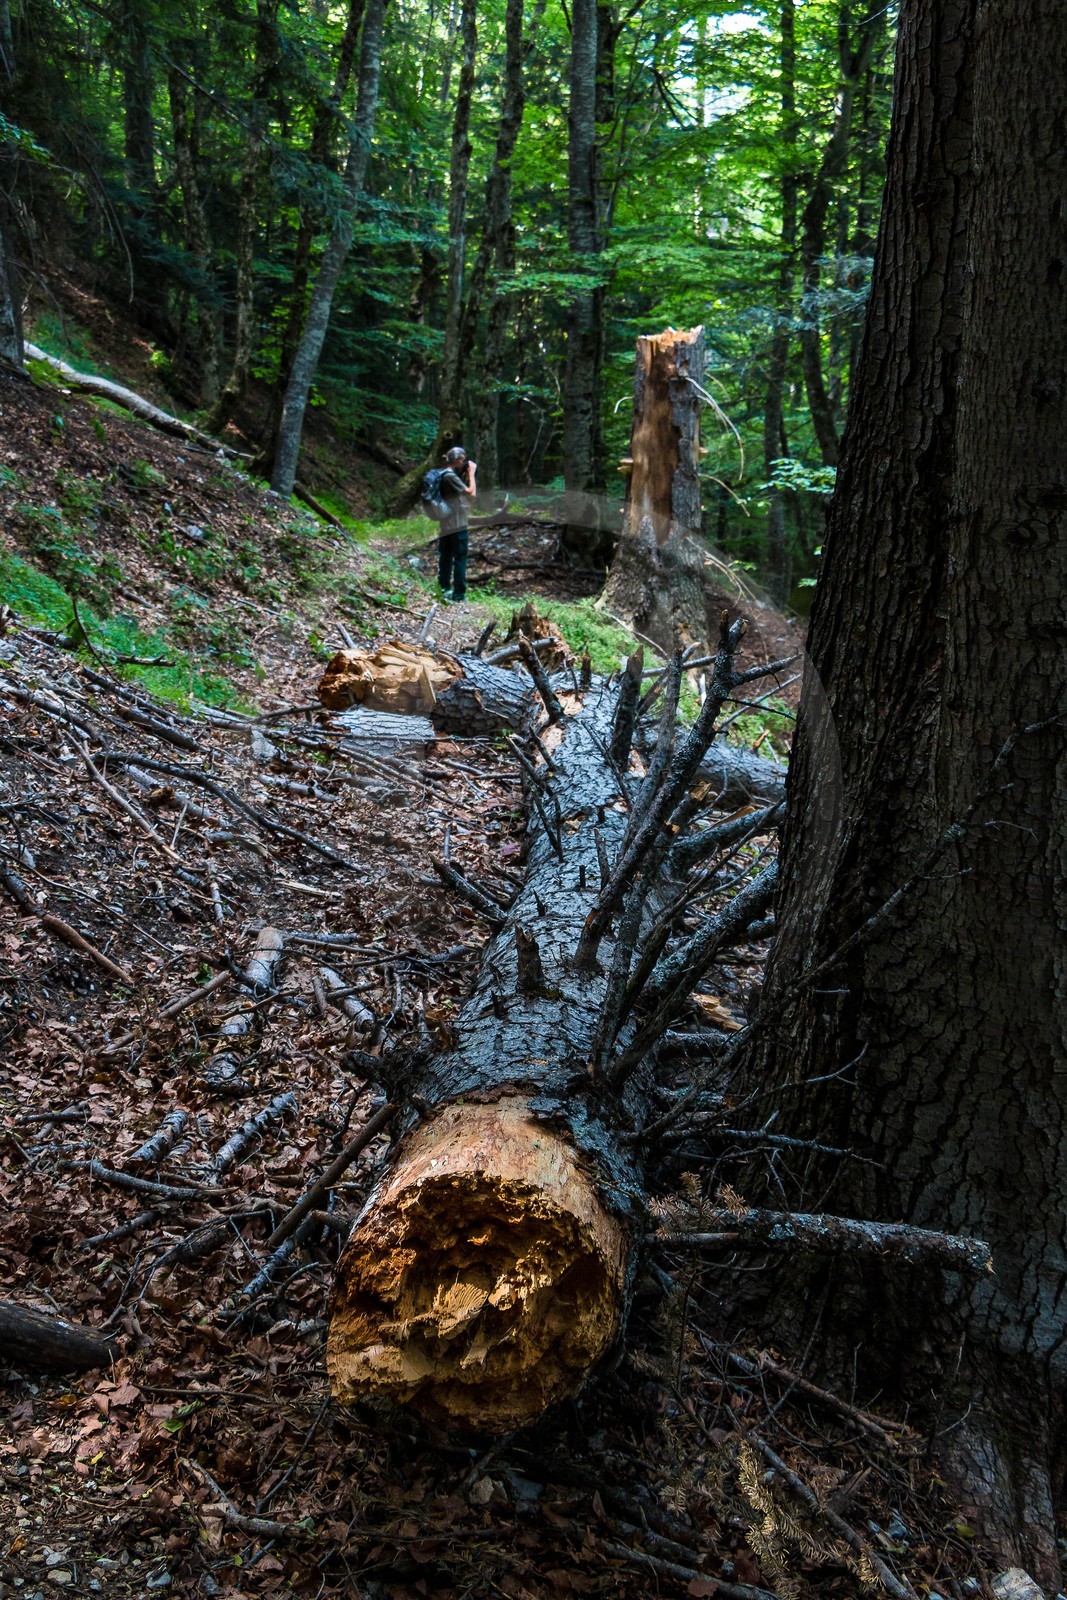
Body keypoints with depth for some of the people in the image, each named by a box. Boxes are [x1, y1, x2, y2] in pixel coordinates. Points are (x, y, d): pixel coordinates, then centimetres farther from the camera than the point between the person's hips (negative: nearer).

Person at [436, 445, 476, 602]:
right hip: (457, 525, -9)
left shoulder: (443, 475, 13)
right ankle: (459, 593, -3)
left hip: (444, 525, 9)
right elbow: (471, 493, -18)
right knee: (460, 558, -3)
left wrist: (466, 475, 11)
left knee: (445, 558, 12)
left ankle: (445, 589, 17)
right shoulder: (451, 476, -16)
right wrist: (471, 473, -9)